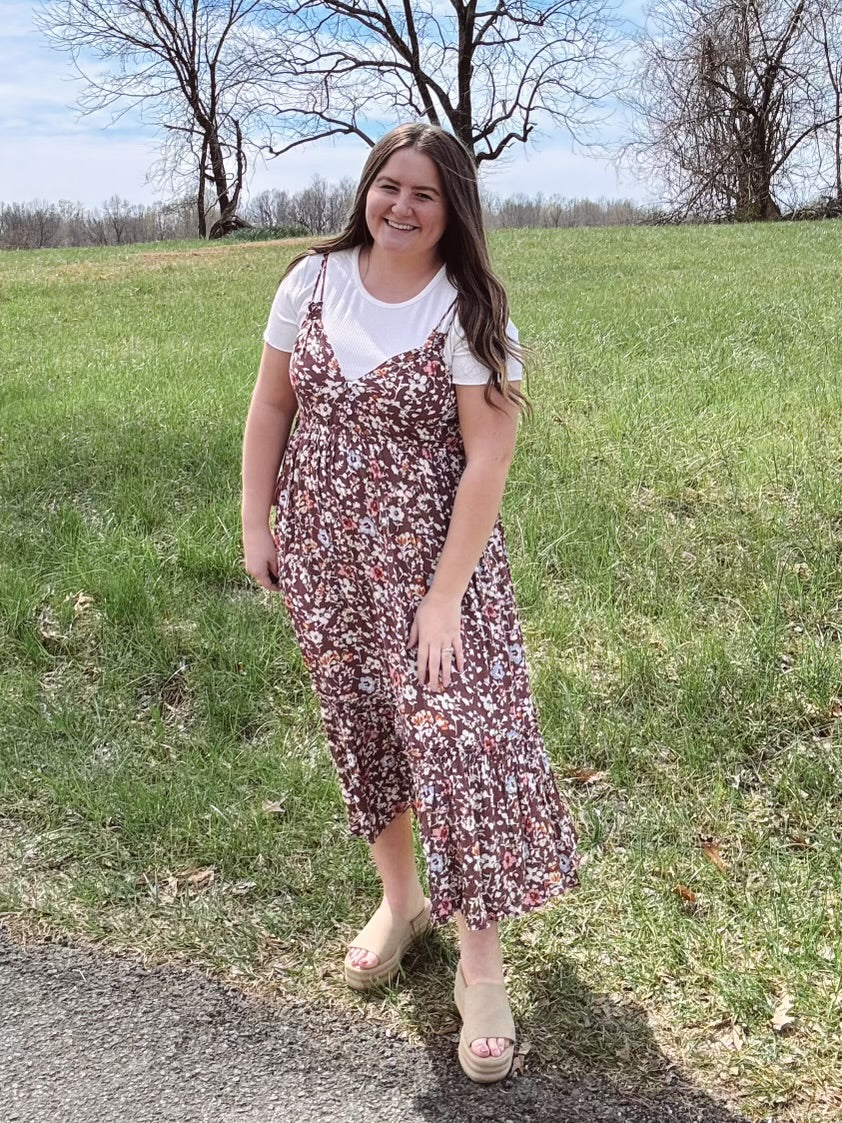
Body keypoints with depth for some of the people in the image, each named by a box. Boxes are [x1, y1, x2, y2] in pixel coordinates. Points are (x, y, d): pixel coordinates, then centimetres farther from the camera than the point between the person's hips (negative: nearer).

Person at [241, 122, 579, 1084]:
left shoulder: (469, 311, -12)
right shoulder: (314, 280, 0)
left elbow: (488, 460, -15)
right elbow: (271, 405, 7)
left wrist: (446, 594, -19)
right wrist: (257, 527, 3)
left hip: (432, 551, -4)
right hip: (323, 552, 4)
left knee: (460, 733, -5)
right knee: (360, 726, 14)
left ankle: (480, 964, 10)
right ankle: (399, 898, 37)